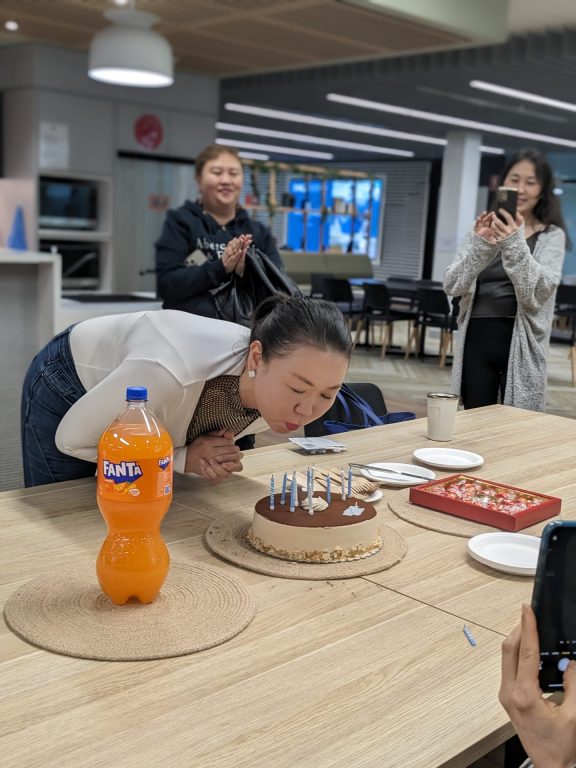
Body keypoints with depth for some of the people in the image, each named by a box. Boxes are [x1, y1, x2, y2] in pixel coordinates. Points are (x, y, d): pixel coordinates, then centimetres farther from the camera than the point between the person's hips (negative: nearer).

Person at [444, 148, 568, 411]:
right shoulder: (483, 229, 11)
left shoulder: (551, 235, 2)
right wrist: (479, 244, -18)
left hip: (521, 343, -2)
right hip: (477, 339, 3)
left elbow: (539, 292, -14)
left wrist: (514, 244, -27)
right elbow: (452, 286, -2)